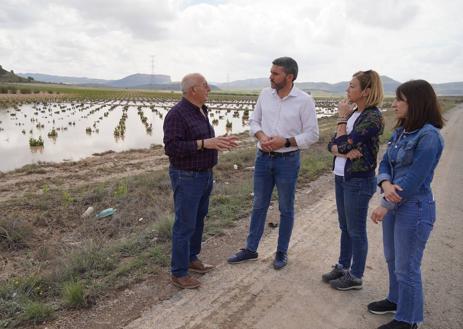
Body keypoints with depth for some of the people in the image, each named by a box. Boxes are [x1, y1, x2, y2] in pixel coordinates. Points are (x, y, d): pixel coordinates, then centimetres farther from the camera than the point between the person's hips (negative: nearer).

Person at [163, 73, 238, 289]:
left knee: (198, 220, 18)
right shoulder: (177, 114, -19)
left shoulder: (200, 111, 10)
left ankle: (191, 258, 34)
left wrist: (218, 141, 5)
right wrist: (205, 143, -28)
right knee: (185, 225, -1)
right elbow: (171, 147, -25)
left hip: (204, 175, 9)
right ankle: (179, 273, 12)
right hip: (187, 178, -9)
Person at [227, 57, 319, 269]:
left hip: (288, 160, -4)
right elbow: (254, 121, 10)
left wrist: (285, 142, -19)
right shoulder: (265, 94, 2)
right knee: (258, 205, 14)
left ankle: (282, 252, 27)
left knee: (286, 209, 10)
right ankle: (251, 249, 28)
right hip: (263, 158, 4)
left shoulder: (304, 100, -10)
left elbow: (312, 135, -9)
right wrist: (261, 136, -11)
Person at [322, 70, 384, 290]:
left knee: (356, 231, 6)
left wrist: (342, 119, -9)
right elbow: (332, 145, 4)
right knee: (345, 227, 19)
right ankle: (343, 266, 34)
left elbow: (343, 144, -21)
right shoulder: (353, 113, 8)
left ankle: (355, 277, 21)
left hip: (359, 181, -8)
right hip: (341, 177, 8)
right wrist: (346, 151, -16)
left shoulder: (372, 117, -16)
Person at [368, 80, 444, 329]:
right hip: (394, 203, 8)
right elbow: (385, 163, 4)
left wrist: (384, 206, -16)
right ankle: (396, 299, 45)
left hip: (414, 209, -8)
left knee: (406, 268, 6)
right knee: (392, 259, 23)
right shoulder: (401, 132, 5)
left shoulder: (429, 136, -20)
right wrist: (385, 184, -18)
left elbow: (413, 179, -22)